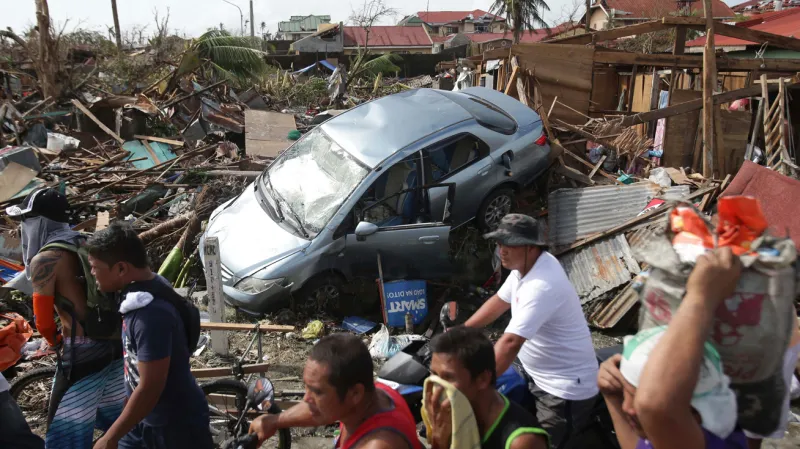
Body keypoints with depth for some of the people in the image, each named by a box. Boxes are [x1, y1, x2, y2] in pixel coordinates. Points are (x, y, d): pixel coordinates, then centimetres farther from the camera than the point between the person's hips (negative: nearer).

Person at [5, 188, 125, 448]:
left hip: (82, 353, -8)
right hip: (114, 343, 8)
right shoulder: (87, 244, 9)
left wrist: (57, 343, 14)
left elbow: (43, 322, -6)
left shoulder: (44, 259, -13)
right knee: (120, 418, 24)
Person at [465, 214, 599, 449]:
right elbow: (499, 301, 13)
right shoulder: (524, 265, -1)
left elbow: (511, 342, -36)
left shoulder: (542, 286, -31)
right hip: (538, 376, 10)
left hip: (565, 389, -9)